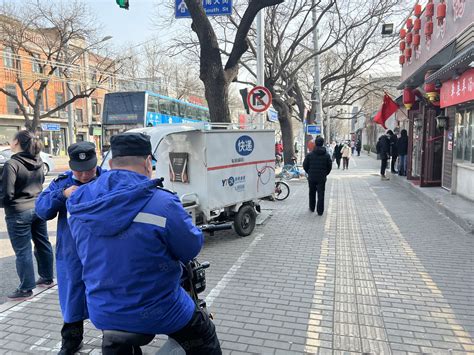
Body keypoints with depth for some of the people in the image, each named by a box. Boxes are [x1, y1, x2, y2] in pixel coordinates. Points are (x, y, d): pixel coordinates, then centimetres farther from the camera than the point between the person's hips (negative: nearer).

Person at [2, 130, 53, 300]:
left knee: (23, 251, 2)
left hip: (19, 213, -7)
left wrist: (5, 205, 1)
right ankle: (47, 278, 32)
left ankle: (26, 289, 12)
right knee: (43, 244, 17)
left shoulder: (11, 164, -18)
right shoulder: (38, 162, 3)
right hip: (38, 208, 7)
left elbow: (7, 193, -18)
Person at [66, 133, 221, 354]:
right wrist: (182, 220, 7)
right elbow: (192, 247, -12)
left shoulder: (80, 203, -7)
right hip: (154, 313, -5)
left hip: (101, 313, 6)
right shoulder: (162, 203, -26)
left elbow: (85, 251, 9)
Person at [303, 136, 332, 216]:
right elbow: (329, 166, 2)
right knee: (321, 194, 3)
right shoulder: (327, 155, -4)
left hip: (311, 177, 1)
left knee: (312, 193, 17)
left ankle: (312, 208, 30)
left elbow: (305, 165, -1)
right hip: (322, 178, 0)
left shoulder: (310, 154, -7)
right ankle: (320, 211, 4)